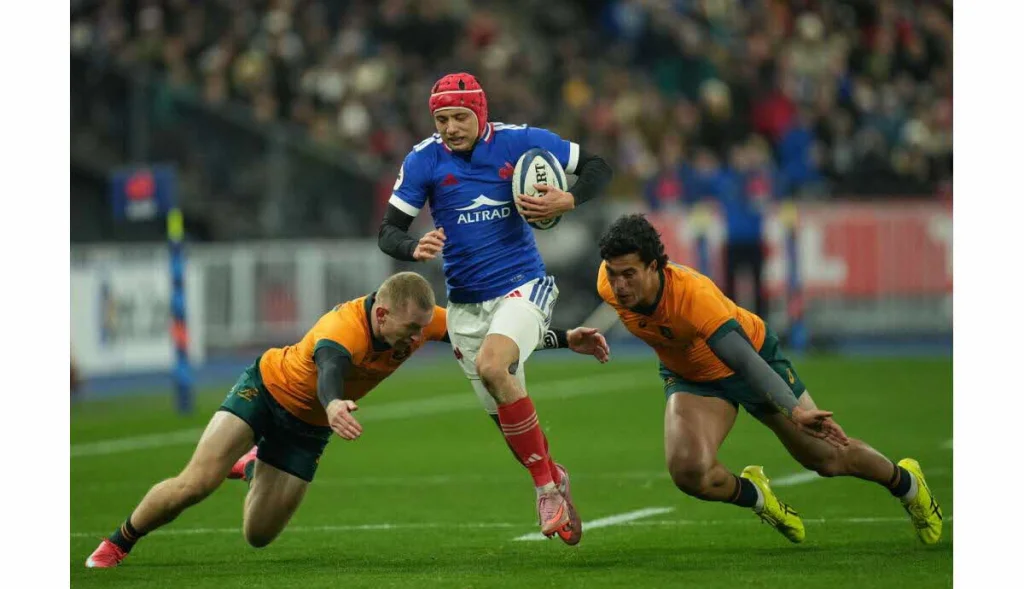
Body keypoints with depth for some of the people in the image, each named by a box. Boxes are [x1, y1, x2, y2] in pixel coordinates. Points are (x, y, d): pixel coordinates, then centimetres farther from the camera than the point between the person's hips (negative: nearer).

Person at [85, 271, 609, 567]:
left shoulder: (419, 318, -21)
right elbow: (329, 368, -62)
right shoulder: (344, 329, -40)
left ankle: (256, 464, 37)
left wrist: (566, 339, -16)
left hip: (307, 428, 5)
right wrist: (333, 405, -85)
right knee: (195, 484, -21)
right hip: (267, 388, -5)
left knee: (259, 535, 3)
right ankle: (117, 543, 5)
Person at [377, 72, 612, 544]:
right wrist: (414, 249, -26)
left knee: (492, 365, -32)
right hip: (466, 305, 3)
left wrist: (569, 202, -17)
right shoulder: (423, 160, -6)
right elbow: (387, 232, -4)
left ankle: (545, 482, -19)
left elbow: (597, 167, 3)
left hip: (523, 287, -3)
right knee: (508, 419, 7)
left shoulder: (520, 142, -8)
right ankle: (553, 480, 37)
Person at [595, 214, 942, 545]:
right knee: (688, 472, -23)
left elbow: (746, 360, -48)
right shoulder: (609, 285, -26)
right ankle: (754, 495, 11)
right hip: (690, 377, 4)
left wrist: (795, 411, -60)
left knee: (829, 458, 6)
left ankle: (906, 481, 38)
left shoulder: (694, 295, -42)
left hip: (756, 353, -4)